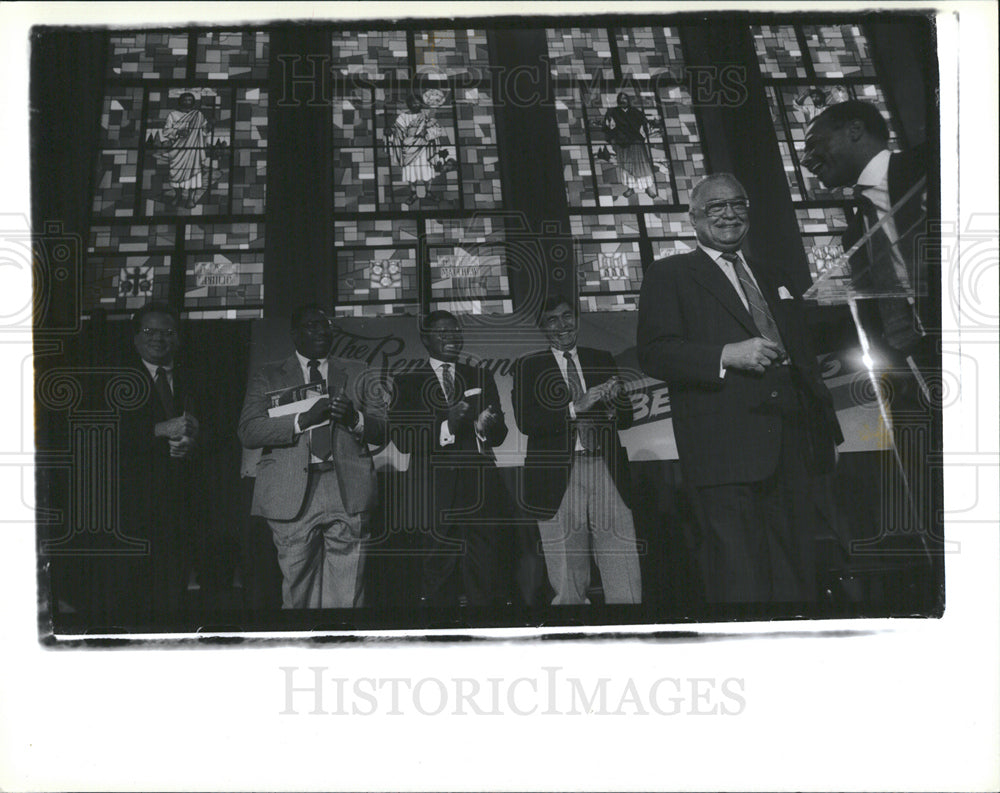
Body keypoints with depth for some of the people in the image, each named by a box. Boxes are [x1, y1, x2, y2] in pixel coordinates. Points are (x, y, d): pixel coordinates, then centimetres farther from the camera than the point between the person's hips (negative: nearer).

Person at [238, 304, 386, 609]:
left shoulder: (357, 373, 18)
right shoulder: (268, 377, 13)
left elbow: (383, 430, 12)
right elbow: (248, 432, -1)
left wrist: (354, 418, -10)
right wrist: (304, 419, -13)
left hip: (347, 491, 1)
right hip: (293, 495, 0)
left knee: (346, 597, -5)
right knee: (298, 592, 1)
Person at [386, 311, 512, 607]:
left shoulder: (481, 378, 17)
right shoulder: (407, 382, 6)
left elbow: (500, 435, 12)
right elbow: (402, 439, -6)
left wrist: (485, 427, -11)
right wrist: (447, 425, -18)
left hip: (480, 491, 2)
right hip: (434, 492, -2)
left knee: (487, 574, -4)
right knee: (438, 583, 0)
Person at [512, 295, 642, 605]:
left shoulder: (602, 360, 17)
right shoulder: (529, 367, 7)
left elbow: (627, 418, 15)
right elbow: (525, 421, -6)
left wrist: (611, 407, -7)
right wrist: (576, 407, -15)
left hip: (607, 474, 2)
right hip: (559, 478, -2)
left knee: (626, 586, -5)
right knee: (568, 589, 1)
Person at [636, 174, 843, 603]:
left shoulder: (770, 278, 27)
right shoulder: (669, 275, 7)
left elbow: (803, 357, 28)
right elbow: (654, 352, -6)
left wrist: (827, 432, 20)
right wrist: (727, 355, -17)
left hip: (791, 453, 6)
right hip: (724, 452, -6)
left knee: (797, 580, 5)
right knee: (739, 583, -10)